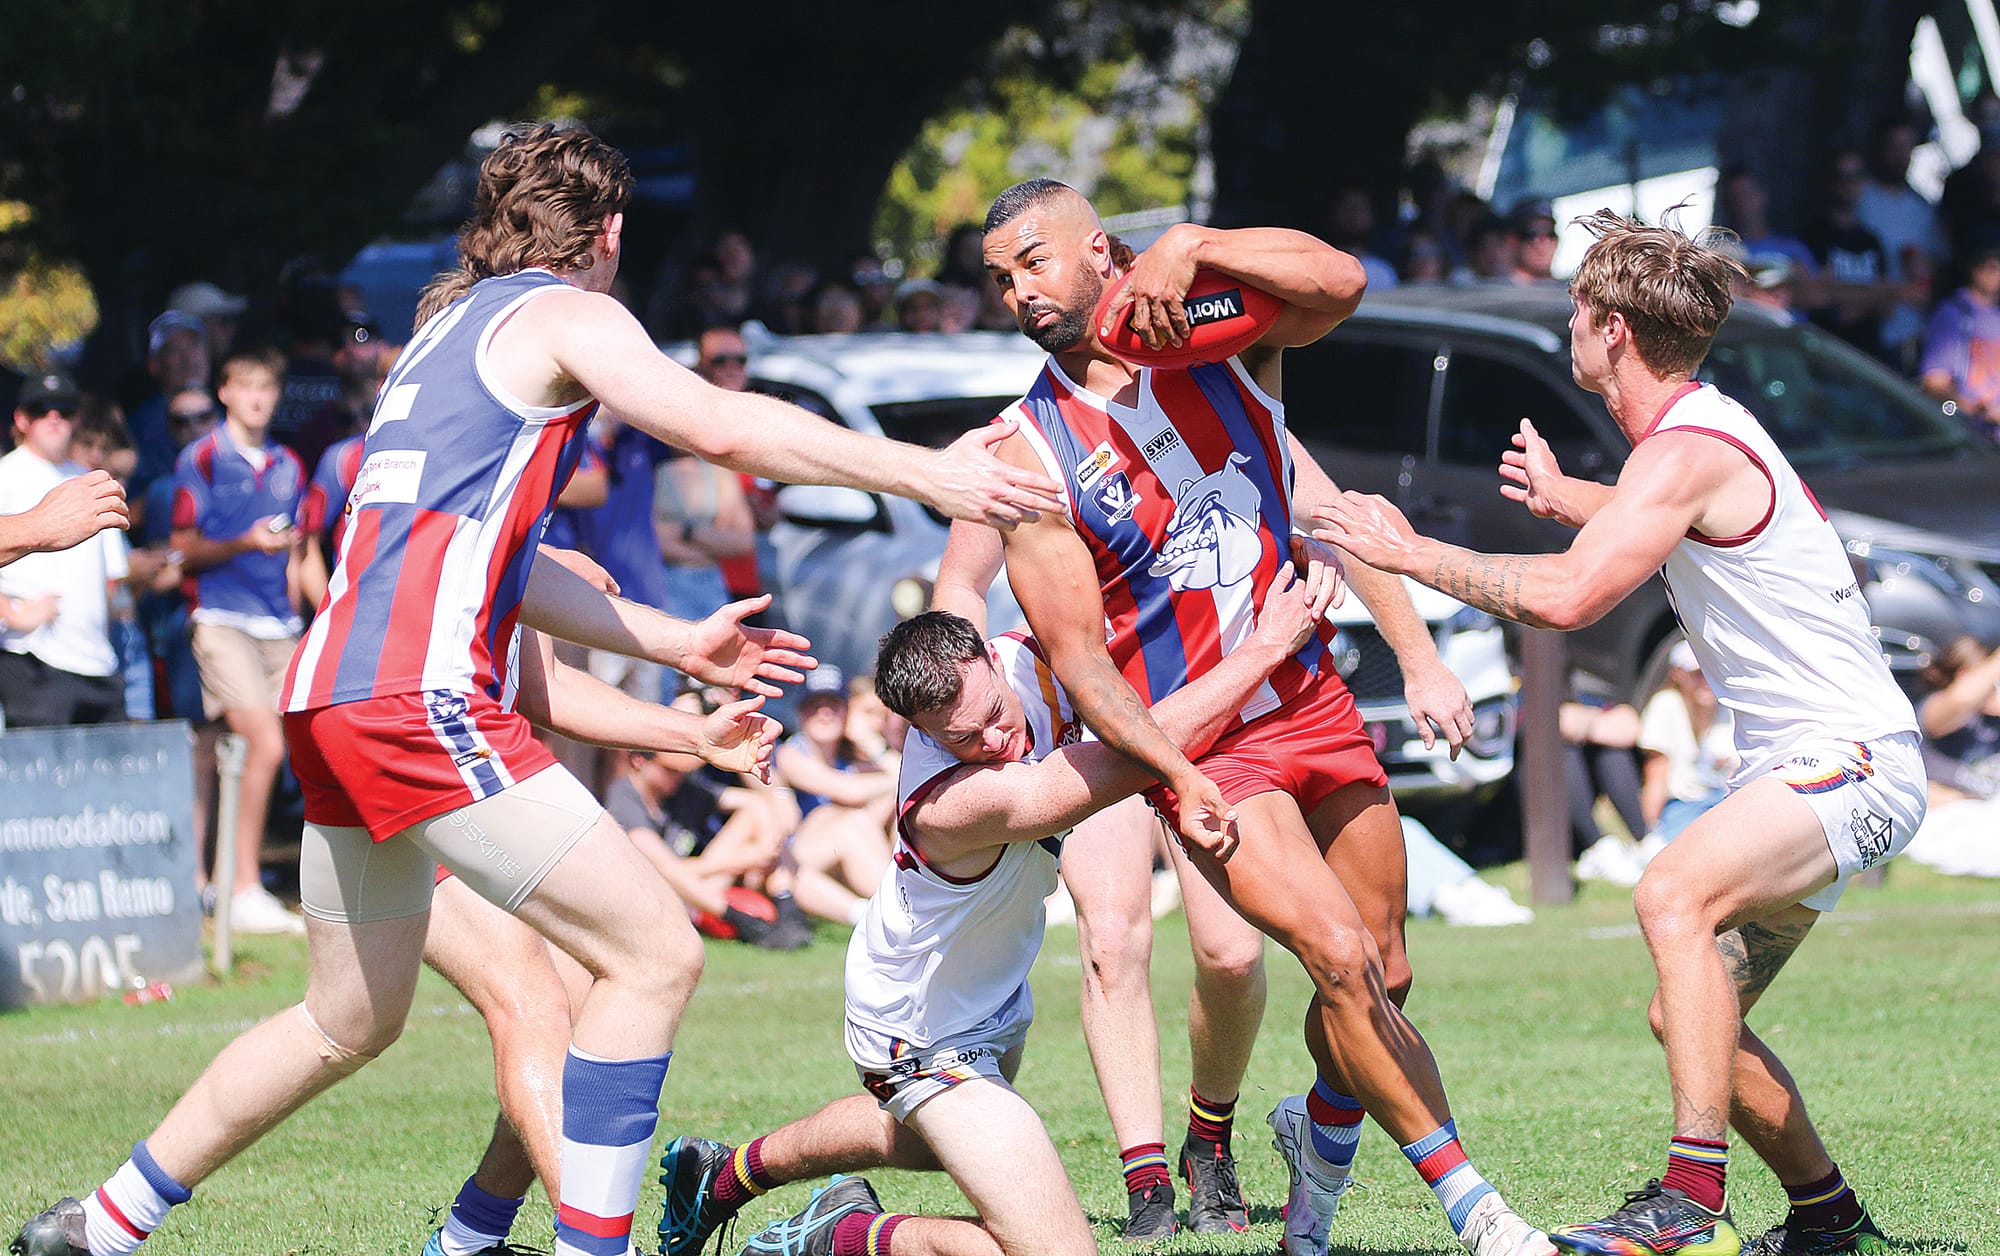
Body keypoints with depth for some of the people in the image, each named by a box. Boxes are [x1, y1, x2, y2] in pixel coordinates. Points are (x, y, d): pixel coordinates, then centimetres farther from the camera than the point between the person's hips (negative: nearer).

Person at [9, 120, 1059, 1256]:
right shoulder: (561, 314, 0)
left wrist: (681, 643, 30)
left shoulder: (454, 328, 26)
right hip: (421, 696, -10)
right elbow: (723, 428, -15)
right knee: (657, 951, -9)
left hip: (336, 695, 10)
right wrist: (926, 473, -12)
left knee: (352, 1021, 23)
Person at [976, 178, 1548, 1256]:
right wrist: (1178, 778, -21)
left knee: (1383, 977, 8)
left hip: (1314, 700, 4)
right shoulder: (1032, 449, -7)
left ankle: (1322, 1131, 37)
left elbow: (1338, 284, -21)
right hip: (1205, 744, -4)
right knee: (1342, 960, -18)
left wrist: (1191, 246, -29)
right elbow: (1077, 653, -10)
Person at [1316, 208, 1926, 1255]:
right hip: (1797, 770, 11)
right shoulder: (1701, 433, 14)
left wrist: (1408, 551, -20)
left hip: (1851, 762, -11)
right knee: (1687, 1018, 12)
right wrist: (1564, 497, 43)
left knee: (1673, 894, -33)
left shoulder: (1685, 451, -18)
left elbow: (1565, 596, -30)